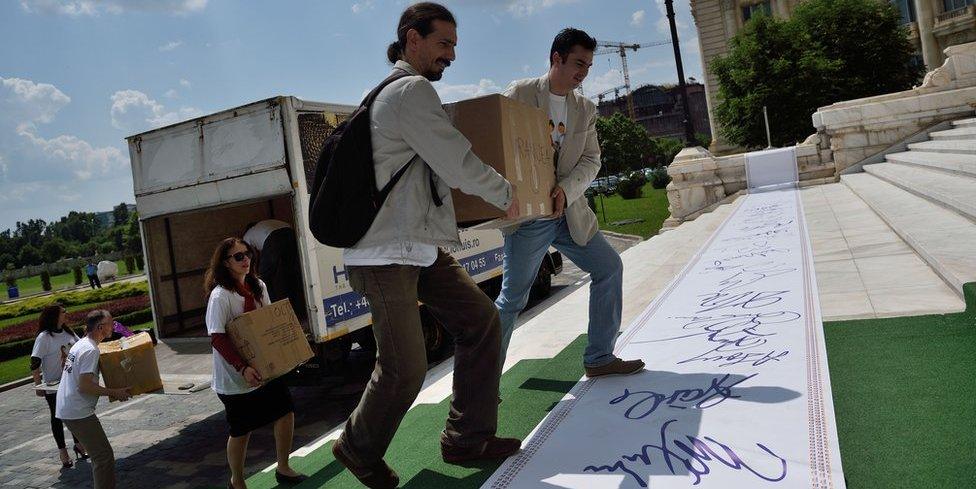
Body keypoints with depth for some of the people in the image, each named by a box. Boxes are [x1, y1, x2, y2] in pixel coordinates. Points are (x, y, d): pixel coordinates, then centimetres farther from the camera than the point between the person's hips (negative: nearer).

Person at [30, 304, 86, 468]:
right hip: (53, 386, -5)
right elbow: (35, 363, -17)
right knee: (57, 418, 9)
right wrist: (38, 386, -17)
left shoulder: (68, 332, 2)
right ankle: (63, 451, 21)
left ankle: (78, 444, 29)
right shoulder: (44, 337, -17)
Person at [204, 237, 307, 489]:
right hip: (235, 377, -6)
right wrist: (242, 368, -29)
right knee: (241, 430, 6)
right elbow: (217, 338, -22)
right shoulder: (220, 295, -18)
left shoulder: (258, 286, 3)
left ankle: (283, 468, 27)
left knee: (285, 412, 8)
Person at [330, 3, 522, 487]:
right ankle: (358, 448, 21)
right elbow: (458, 164, -15)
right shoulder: (411, 90, -12)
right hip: (384, 253, -10)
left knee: (481, 321, 5)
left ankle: (466, 438, 15)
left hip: (419, 246, 10)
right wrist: (505, 194, 2)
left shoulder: (399, 93, 21)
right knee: (405, 369, -6)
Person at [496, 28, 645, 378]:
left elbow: (591, 161, 2)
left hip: (569, 213, 6)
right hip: (527, 215, -6)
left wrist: (566, 191, -16)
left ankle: (599, 359, 19)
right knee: (512, 299, -2)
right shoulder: (520, 93, -5)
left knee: (609, 268, 6)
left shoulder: (586, 110, 10)